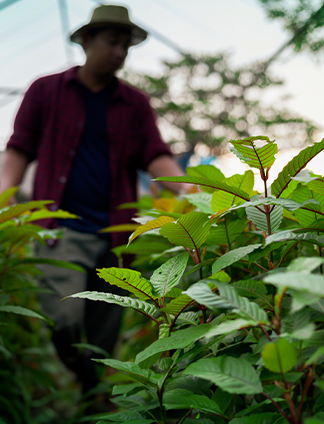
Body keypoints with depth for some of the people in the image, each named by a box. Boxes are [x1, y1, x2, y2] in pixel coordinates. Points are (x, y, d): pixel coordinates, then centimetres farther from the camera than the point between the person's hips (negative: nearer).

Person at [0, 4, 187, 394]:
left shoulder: (135, 103, 14)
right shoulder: (46, 91, 10)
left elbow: (156, 157, 4)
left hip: (115, 233, 3)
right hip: (62, 227, -2)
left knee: (104, 336, 6)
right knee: (64, 317, -19)